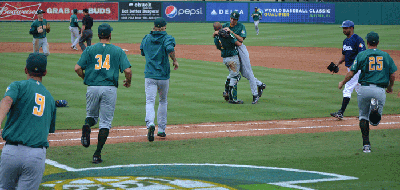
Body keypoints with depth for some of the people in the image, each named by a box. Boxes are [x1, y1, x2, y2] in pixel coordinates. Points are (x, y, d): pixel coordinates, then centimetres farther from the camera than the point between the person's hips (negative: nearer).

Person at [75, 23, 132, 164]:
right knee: (105, 122, 5)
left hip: (92, 88, 1)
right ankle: (97, 154, -4)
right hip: (110, 88, -1)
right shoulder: (118, 51, 4)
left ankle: (87, 126, -15)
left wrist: (85, 78, 18)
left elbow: (77, 68, -2)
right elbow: (127, 70, -5)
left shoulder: (90, 49, 5)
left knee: (92, 115, 22)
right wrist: (128, 81, 15)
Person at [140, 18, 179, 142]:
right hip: (163, 75, -1)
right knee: (163, 101, 18)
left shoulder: (147, 38, 8)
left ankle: (150, 123, -36)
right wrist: (175, 61, -10)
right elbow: (170, 48, -24)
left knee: (150, 101, -9)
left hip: (149, 75, 1)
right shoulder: (167, 38, -3)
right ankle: (161, 129, 22)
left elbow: (143, 53, 22)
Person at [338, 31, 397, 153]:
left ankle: (366, 145, 4)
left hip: (364, 89, -1)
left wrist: (342, 83, 20)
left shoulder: (361, 55, 2)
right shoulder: (386, 56, 9)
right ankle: (375, 107, -25)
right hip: (380, 90, 1)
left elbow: (351, 73, 1)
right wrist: (390, 87, 28)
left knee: (363, 116, 15)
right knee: (375, 121, 10)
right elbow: (393, 75, 8)